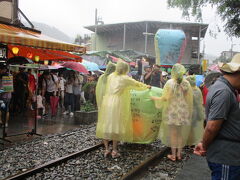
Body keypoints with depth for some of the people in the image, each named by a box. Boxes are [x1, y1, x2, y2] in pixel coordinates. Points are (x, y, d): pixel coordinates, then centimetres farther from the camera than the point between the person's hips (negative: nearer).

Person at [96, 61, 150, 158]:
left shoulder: (110, 76, 9)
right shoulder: (125, 79, -5)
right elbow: (137, 84, 6)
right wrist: (146, 86, 27)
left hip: (107, 103, 5)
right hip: (117, 105, -5)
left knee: (106, 126, 10)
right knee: (116, 127, 4)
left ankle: (106, 149, 13)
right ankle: (114, 151, 9)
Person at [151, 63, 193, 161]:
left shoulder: (170, 83, -13)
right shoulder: (186, 83, -4)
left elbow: (165, 98, -12)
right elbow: (189, 99, 0)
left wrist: (155, 98, 5)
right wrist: (189, 111, 14)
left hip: (172, 112, -3)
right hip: (184, 112, 3)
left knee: (173, 133, 6)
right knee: (181, 133, 13)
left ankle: (173, 155, 14)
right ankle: (179, 153, 22)